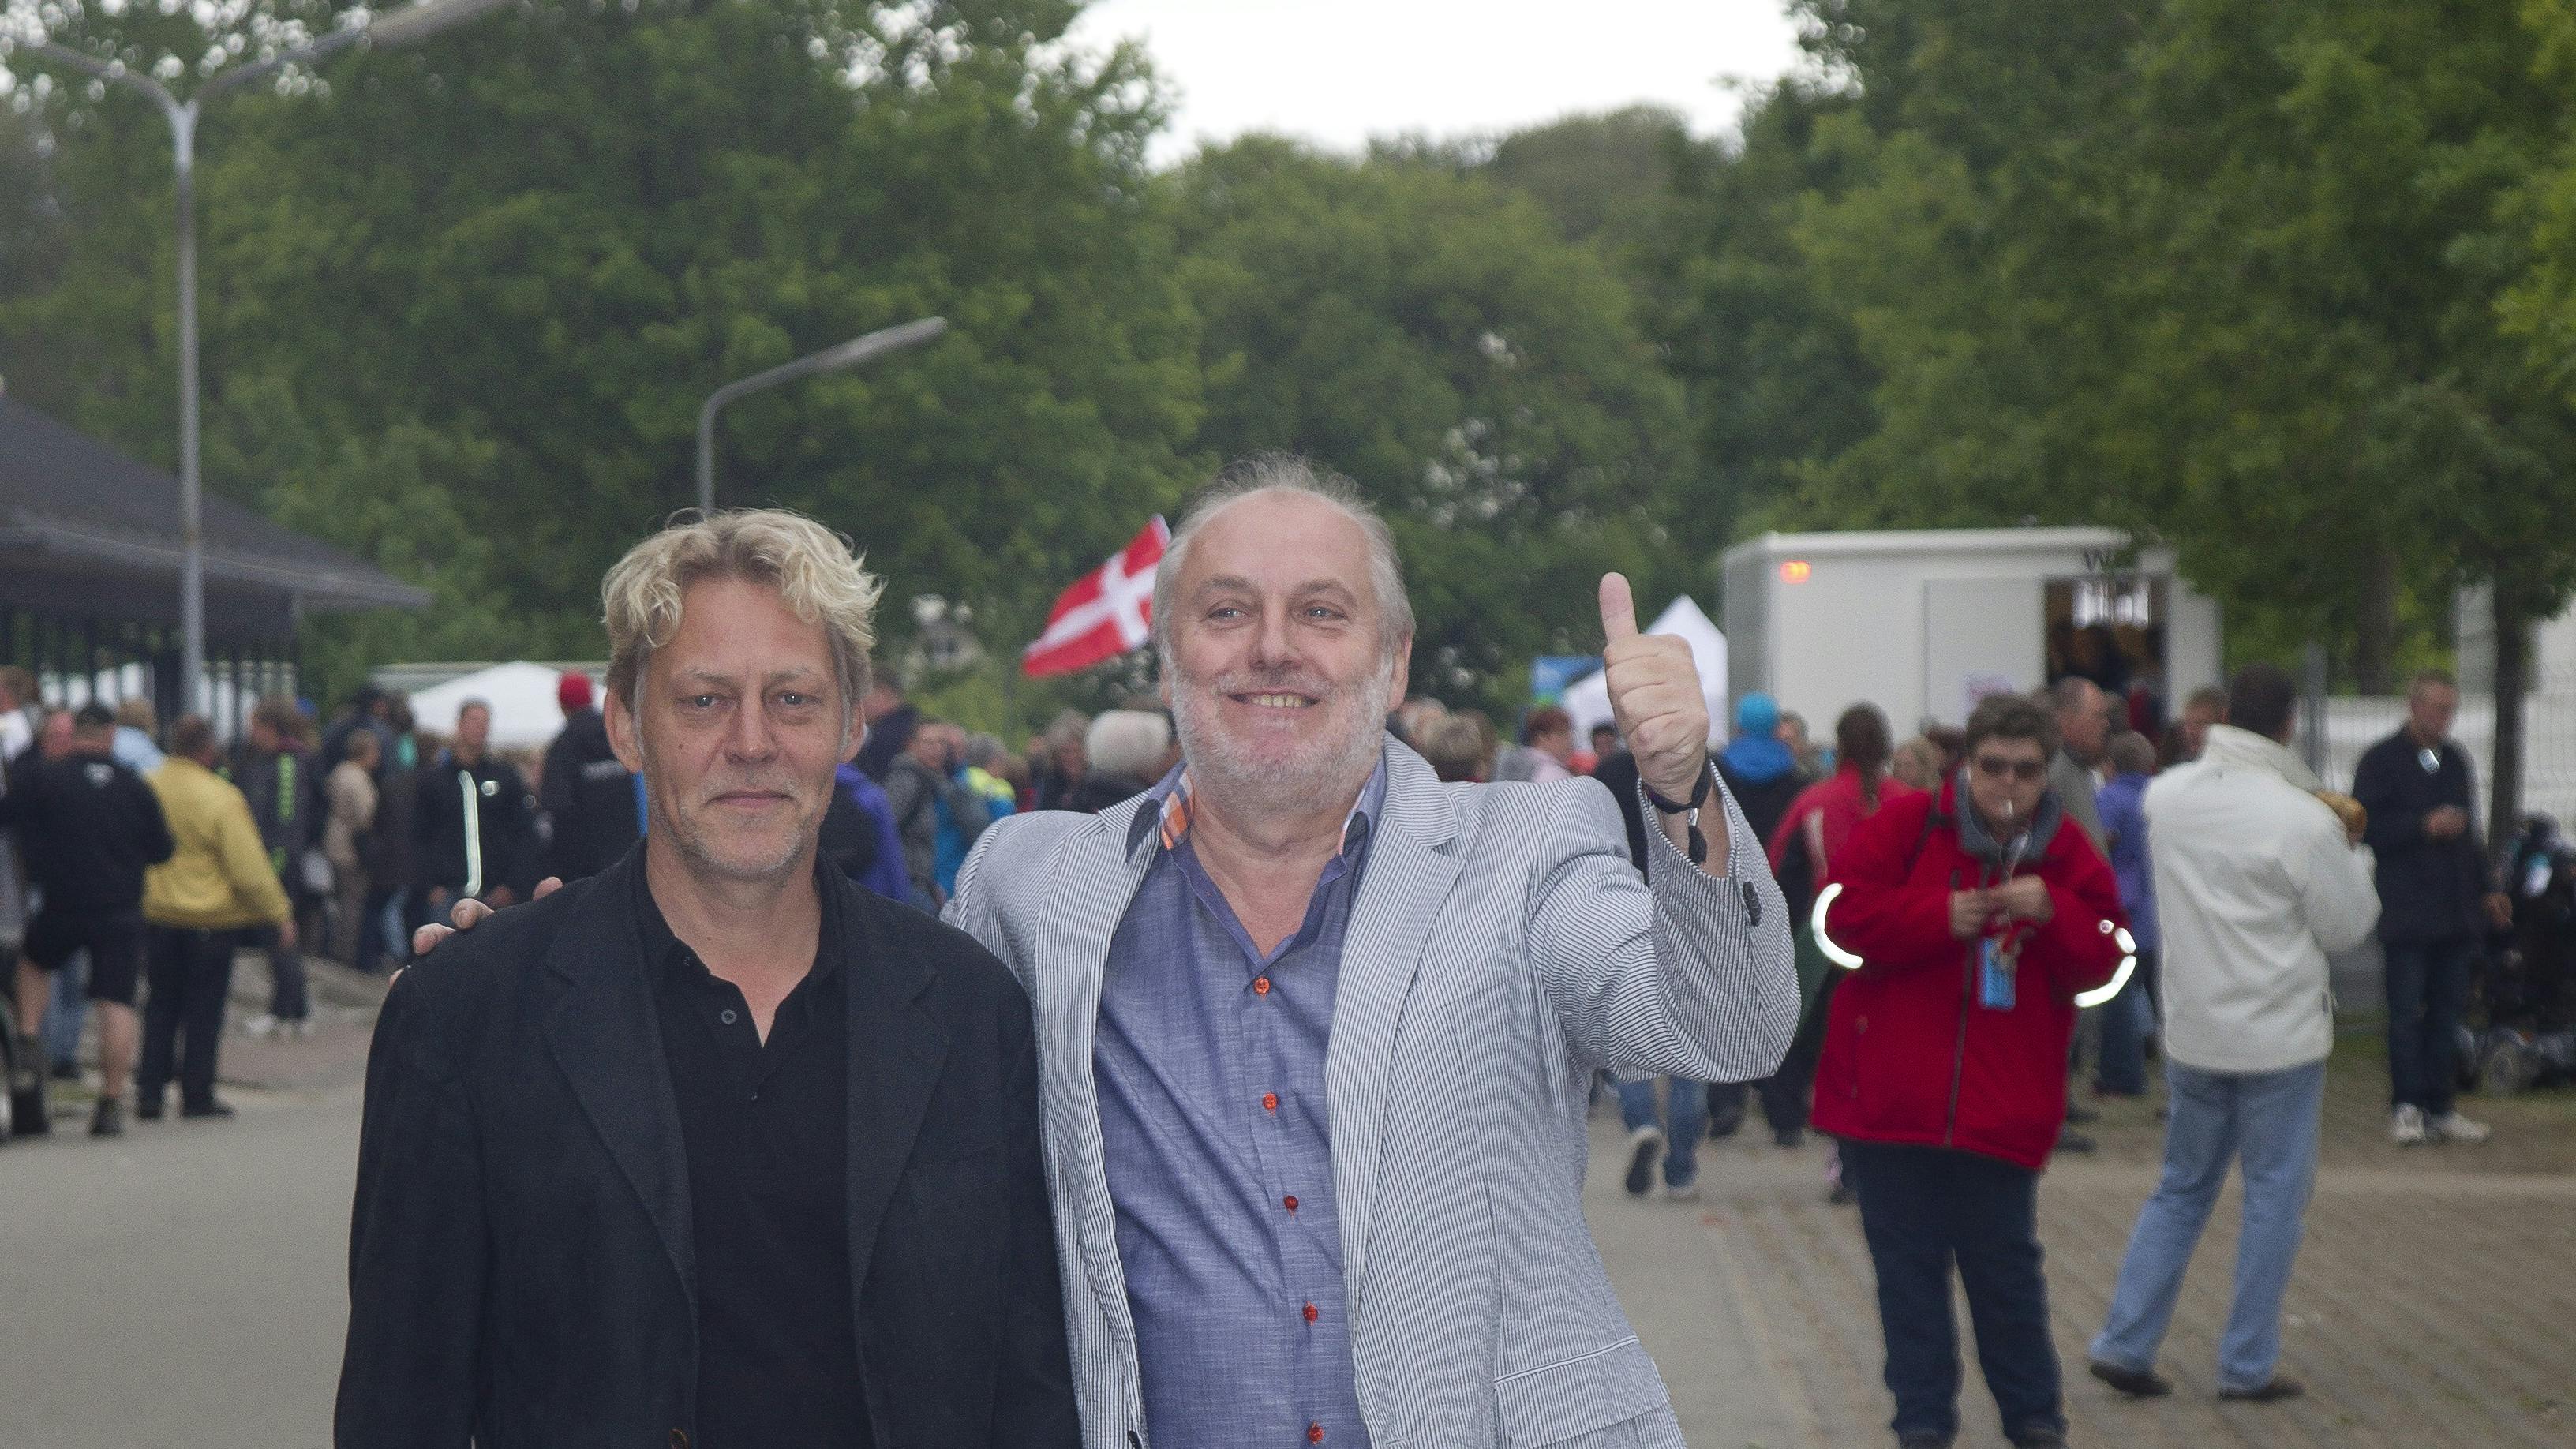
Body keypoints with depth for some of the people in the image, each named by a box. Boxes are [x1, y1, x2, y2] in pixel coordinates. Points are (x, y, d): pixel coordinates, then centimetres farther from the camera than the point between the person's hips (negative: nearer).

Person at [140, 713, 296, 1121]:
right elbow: (250, 869, -17)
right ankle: (197, 1095, 9)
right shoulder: (221, 798, -18)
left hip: (155, 916, 4)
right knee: (204, 1010, 6)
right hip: (211, 921, -4)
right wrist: (279, 913, -7)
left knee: (160, 1004, 15)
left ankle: (149, 1092, 12)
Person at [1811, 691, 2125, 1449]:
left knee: (2005, 1267, 4)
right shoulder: (1906, 826, -1)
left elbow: (2101, 961, 0)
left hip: (2003, 1101, 0)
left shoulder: (2068, 854, 4)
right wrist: (1939, 918, -16)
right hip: (1889, 1094, 0)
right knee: (1908, 1266, 6)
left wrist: (2053, 913, -18)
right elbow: (1845, 916, -7)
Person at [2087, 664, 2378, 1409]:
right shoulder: (2301, 820, -19)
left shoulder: (2166, 796, -3)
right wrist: (2349, 851, 8)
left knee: (2182, 1190, 17)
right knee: (2274, 1197, 7)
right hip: (2280, 1035, -5)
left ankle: (2124, 1344, 11)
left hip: (2192, 1031, 5)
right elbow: (2347, 927, -7)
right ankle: (2248, 1366, 11)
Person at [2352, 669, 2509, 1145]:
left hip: (2456, 908, 6)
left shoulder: (2455, 760, 17)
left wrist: (2485, 890, 20)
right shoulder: (2381, 761, -3)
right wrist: (2424, 826, -16)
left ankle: (2440, 1108, 12)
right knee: (2406, 1012, -4)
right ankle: (2406, 1108, 0)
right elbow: (2366, 828, -10)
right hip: (2407, 912, -6)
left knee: (2447, 1011, 7)